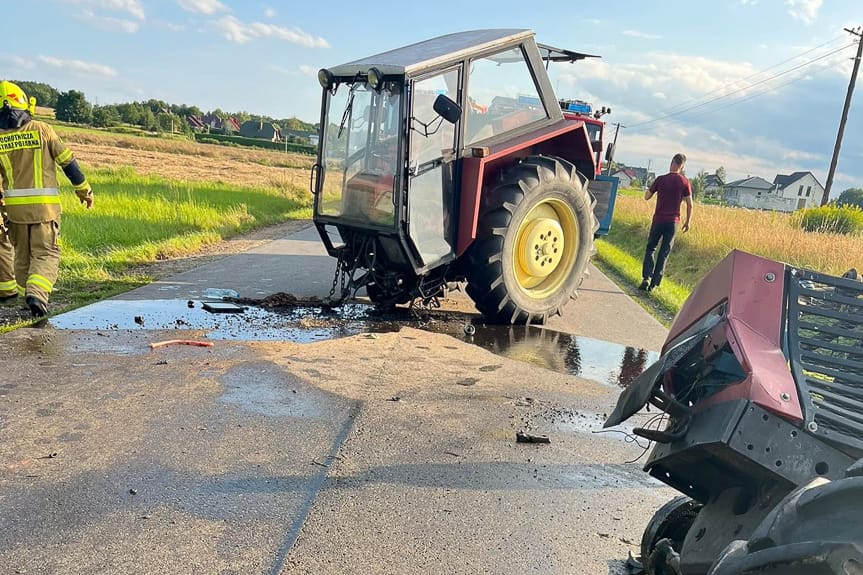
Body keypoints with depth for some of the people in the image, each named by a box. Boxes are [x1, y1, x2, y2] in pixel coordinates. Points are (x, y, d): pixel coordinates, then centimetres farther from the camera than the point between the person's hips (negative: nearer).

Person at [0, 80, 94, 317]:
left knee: (22, 255, 17)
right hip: (44, 205, -2)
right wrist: (84, 190, 10)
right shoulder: (41, 130, -4)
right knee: (46, 253, 2)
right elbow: (68, 162, -1)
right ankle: (37, 293, -20)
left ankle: (28, 295, 23)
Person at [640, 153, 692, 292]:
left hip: (658, 220, -1)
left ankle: (646, 277, -3)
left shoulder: (660, 179, -5)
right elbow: (689, 204, -2)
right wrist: (688, 221, 9)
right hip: (673, 222, 1)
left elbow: (647, 197, 4)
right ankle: (654, 283, 6)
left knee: (650, 248, 13)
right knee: (664, 253, 7)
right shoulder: (684, 182, -3)